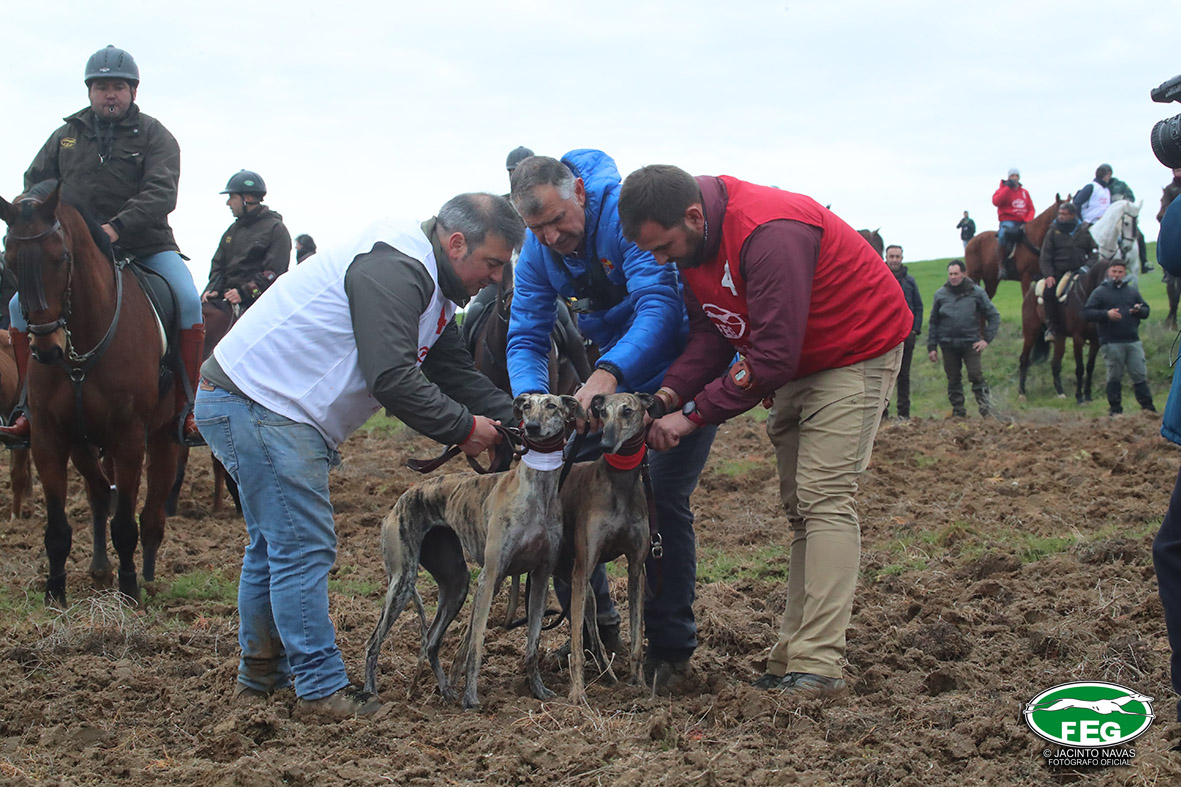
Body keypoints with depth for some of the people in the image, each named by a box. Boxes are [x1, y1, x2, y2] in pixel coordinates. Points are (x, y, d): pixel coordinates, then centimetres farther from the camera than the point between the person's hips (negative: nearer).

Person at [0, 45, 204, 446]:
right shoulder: (67, 135, 11)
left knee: (188, 301, -27)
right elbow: (34, 183, 20)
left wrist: (117, 227, -30)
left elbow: (161, 192, -15)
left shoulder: (154, 135, -1)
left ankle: (188, 409, -19)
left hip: (145, 245, -3)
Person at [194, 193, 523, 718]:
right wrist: (463, 427, -15)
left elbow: (457, 374, 18)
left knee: (277, 546, 18)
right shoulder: (393, 269, -20)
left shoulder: (429, 291, 15)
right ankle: (322, 687, -3)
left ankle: (260, 676, 29)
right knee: (304, 548, -8)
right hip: (256, 402, -11)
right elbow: (391, 379, -26)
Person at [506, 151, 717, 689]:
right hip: (614, 377, 7)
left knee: (661, 499, -16)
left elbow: (659, 303, -37)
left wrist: (609, 372, -51)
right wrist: (530, 396, -28)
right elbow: (526, 338, -5)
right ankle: (596, 630, 16)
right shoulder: (537, 252, -6)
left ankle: (670, 646, 0)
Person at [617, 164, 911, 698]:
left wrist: (693, 414, -29)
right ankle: (796, 657, 6)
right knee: (798, 507, 5)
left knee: (824, 500, -17)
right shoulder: (691, 241, -6)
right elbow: (710, 333, -1)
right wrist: (670, 393, -18)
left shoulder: (767, 233, -34)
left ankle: (817, 667, -19)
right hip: (793, 362, 9)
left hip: (857, 350, -9)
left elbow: (773, 355, -34)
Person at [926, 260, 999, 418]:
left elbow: (994, 316, 5)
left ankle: (986, 409, 0)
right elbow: (933, 322, 11)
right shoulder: (940, 294, 4)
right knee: (953, 379, 7)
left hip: (971, 343, -2)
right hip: (948, 344, 2)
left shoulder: (977, 292, 0)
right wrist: (932, 347, 7)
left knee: (976, 375, -8)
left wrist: (987, 339, -3)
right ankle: (958, 411, 15)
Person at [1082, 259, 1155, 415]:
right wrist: (1106, 314, -18)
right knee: (1114, 377, 2)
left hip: (1133, 341, 3)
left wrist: (1138, 310, -5)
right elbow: (1086, 314, -4)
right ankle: (1115, 409, 9)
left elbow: (1146, 311, 19)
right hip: (1111, 342, -3)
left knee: (1140, 375, 3)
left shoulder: (1132, 290, 15)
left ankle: (1147, 406, 8)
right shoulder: (1099, 292, 3)